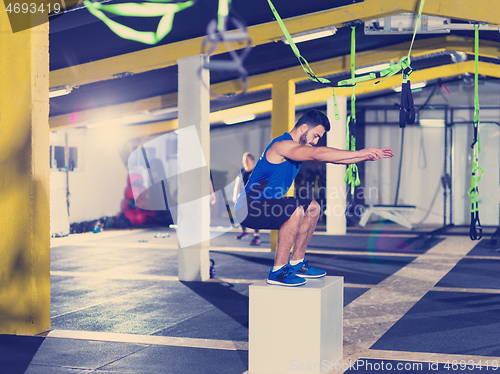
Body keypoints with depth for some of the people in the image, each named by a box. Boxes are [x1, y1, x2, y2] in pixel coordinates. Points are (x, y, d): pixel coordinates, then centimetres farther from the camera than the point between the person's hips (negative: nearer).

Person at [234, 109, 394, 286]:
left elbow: (331, 157, 11)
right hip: (249, 208, -10)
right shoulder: (282, 145, -19)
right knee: (296, 211, -31)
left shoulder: (299, 148, 12)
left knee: (313, 208, 12)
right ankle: (277, 271, -23)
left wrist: (367, 157, 0)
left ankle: (296, 263, 16)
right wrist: (359, 153, -33)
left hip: (266, 204, 10)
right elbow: (318, 154, -33)